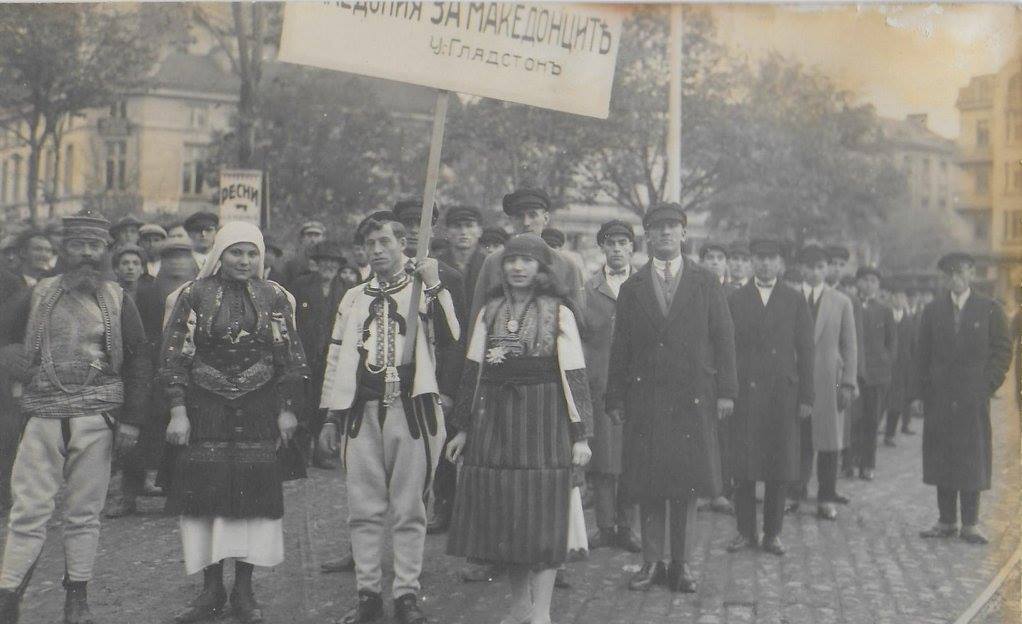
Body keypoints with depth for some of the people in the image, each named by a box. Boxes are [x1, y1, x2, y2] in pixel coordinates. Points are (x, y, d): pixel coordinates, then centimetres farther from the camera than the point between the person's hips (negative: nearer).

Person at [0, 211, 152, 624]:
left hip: (97, 419, 0)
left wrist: (131, 420, -1)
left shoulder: (117, 302, 7)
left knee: (85, 512, 6)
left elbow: (139, 362, 6)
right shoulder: (37, 296, 8)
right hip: (44, 416, 0)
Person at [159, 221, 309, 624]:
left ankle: (244, 590, 9)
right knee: (205, 491, -1)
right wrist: (178, 411, -7)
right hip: (206, 406, -1)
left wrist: (287, 409, 2)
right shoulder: (194, 296, 2)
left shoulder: (274, 297, 7)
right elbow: (174, 356, 0)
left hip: (258, 410, 1)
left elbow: (291, 357, 8)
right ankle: (212, 587, 11)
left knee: (254, 492, -1)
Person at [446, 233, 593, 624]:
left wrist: (580, 435, -7)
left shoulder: (558, 313, 0)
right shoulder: (490, 311, 10)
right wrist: (464, 428, 11)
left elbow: (574, 376, -3)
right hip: (495, 416, 4)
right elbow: (474, 371, 12)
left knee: (542, 512, -3)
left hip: (542, 417, -4)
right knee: (503, 513, 6)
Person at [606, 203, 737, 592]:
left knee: (686, 484, 2)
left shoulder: (706, 283, 8)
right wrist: (615, 399, 3)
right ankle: (651, 563, 11)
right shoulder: (632, 288, 10)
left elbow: (724, 338, 5)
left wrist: (725, 391, -3)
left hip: (692, 399, -1)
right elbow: (620, 348, 8)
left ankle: (682, 565, 11)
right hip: (645, 399, 1)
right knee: (647, 485, 3)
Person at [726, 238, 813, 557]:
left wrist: (806, 397, 0)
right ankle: (746, 531, 10)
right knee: (743, 466, -1)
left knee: (780, 469, 2)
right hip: (745, 391, 0)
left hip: (783, 392, 0)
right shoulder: (736, 299, 8)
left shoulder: (795, 300, 9)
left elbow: (805, 351, 7)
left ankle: (772, 533, 13)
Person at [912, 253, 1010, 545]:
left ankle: (971, 524, 6)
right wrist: (918, 394, 2)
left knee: (973, 459, -1)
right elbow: (922, 354, 9)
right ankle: (946, 521, 12)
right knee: (941, 458, 4)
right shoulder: (933, 311, 9)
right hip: (939, 397, 2)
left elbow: (1003, 350, 3)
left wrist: (987, 385, -7)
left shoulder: (990, 309, 2)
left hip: (974, 398, -2)